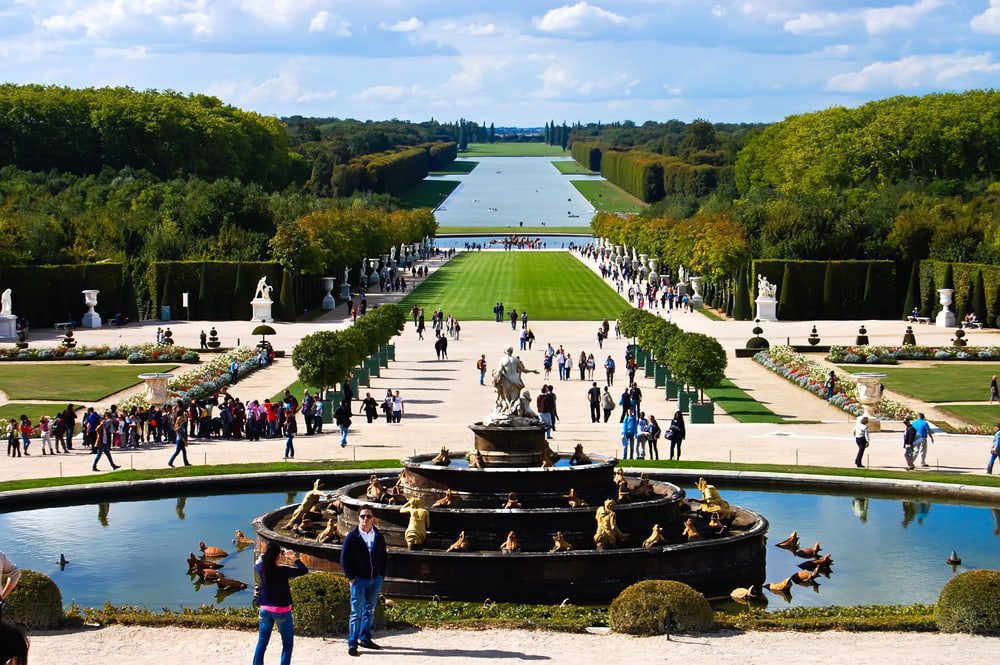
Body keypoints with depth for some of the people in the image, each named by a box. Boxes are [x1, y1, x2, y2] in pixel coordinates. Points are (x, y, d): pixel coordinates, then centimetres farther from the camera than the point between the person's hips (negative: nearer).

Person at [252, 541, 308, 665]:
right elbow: (304, 570, -8)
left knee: (262, 641, 13)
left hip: (264, 610, 4)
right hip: (282, 611, -4)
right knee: (287, 642, 9)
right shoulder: (283, 571, -20)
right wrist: (294, 558, 3)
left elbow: (257, 564, 19)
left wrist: (266, 555, 16)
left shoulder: (261, 568, -7)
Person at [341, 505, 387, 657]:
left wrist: (381, 575, 6)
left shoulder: (378, 537, 6)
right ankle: (352, 643, 0)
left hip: (375, 580, 4)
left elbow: (383, 557, 14)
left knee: (369, 610, 12)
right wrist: (351, 577, -10)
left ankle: (365, 638, 23)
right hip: (359, 580, -4)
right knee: (357, 612, -4)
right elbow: (344, 558, -5)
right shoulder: (352, 536, -6)